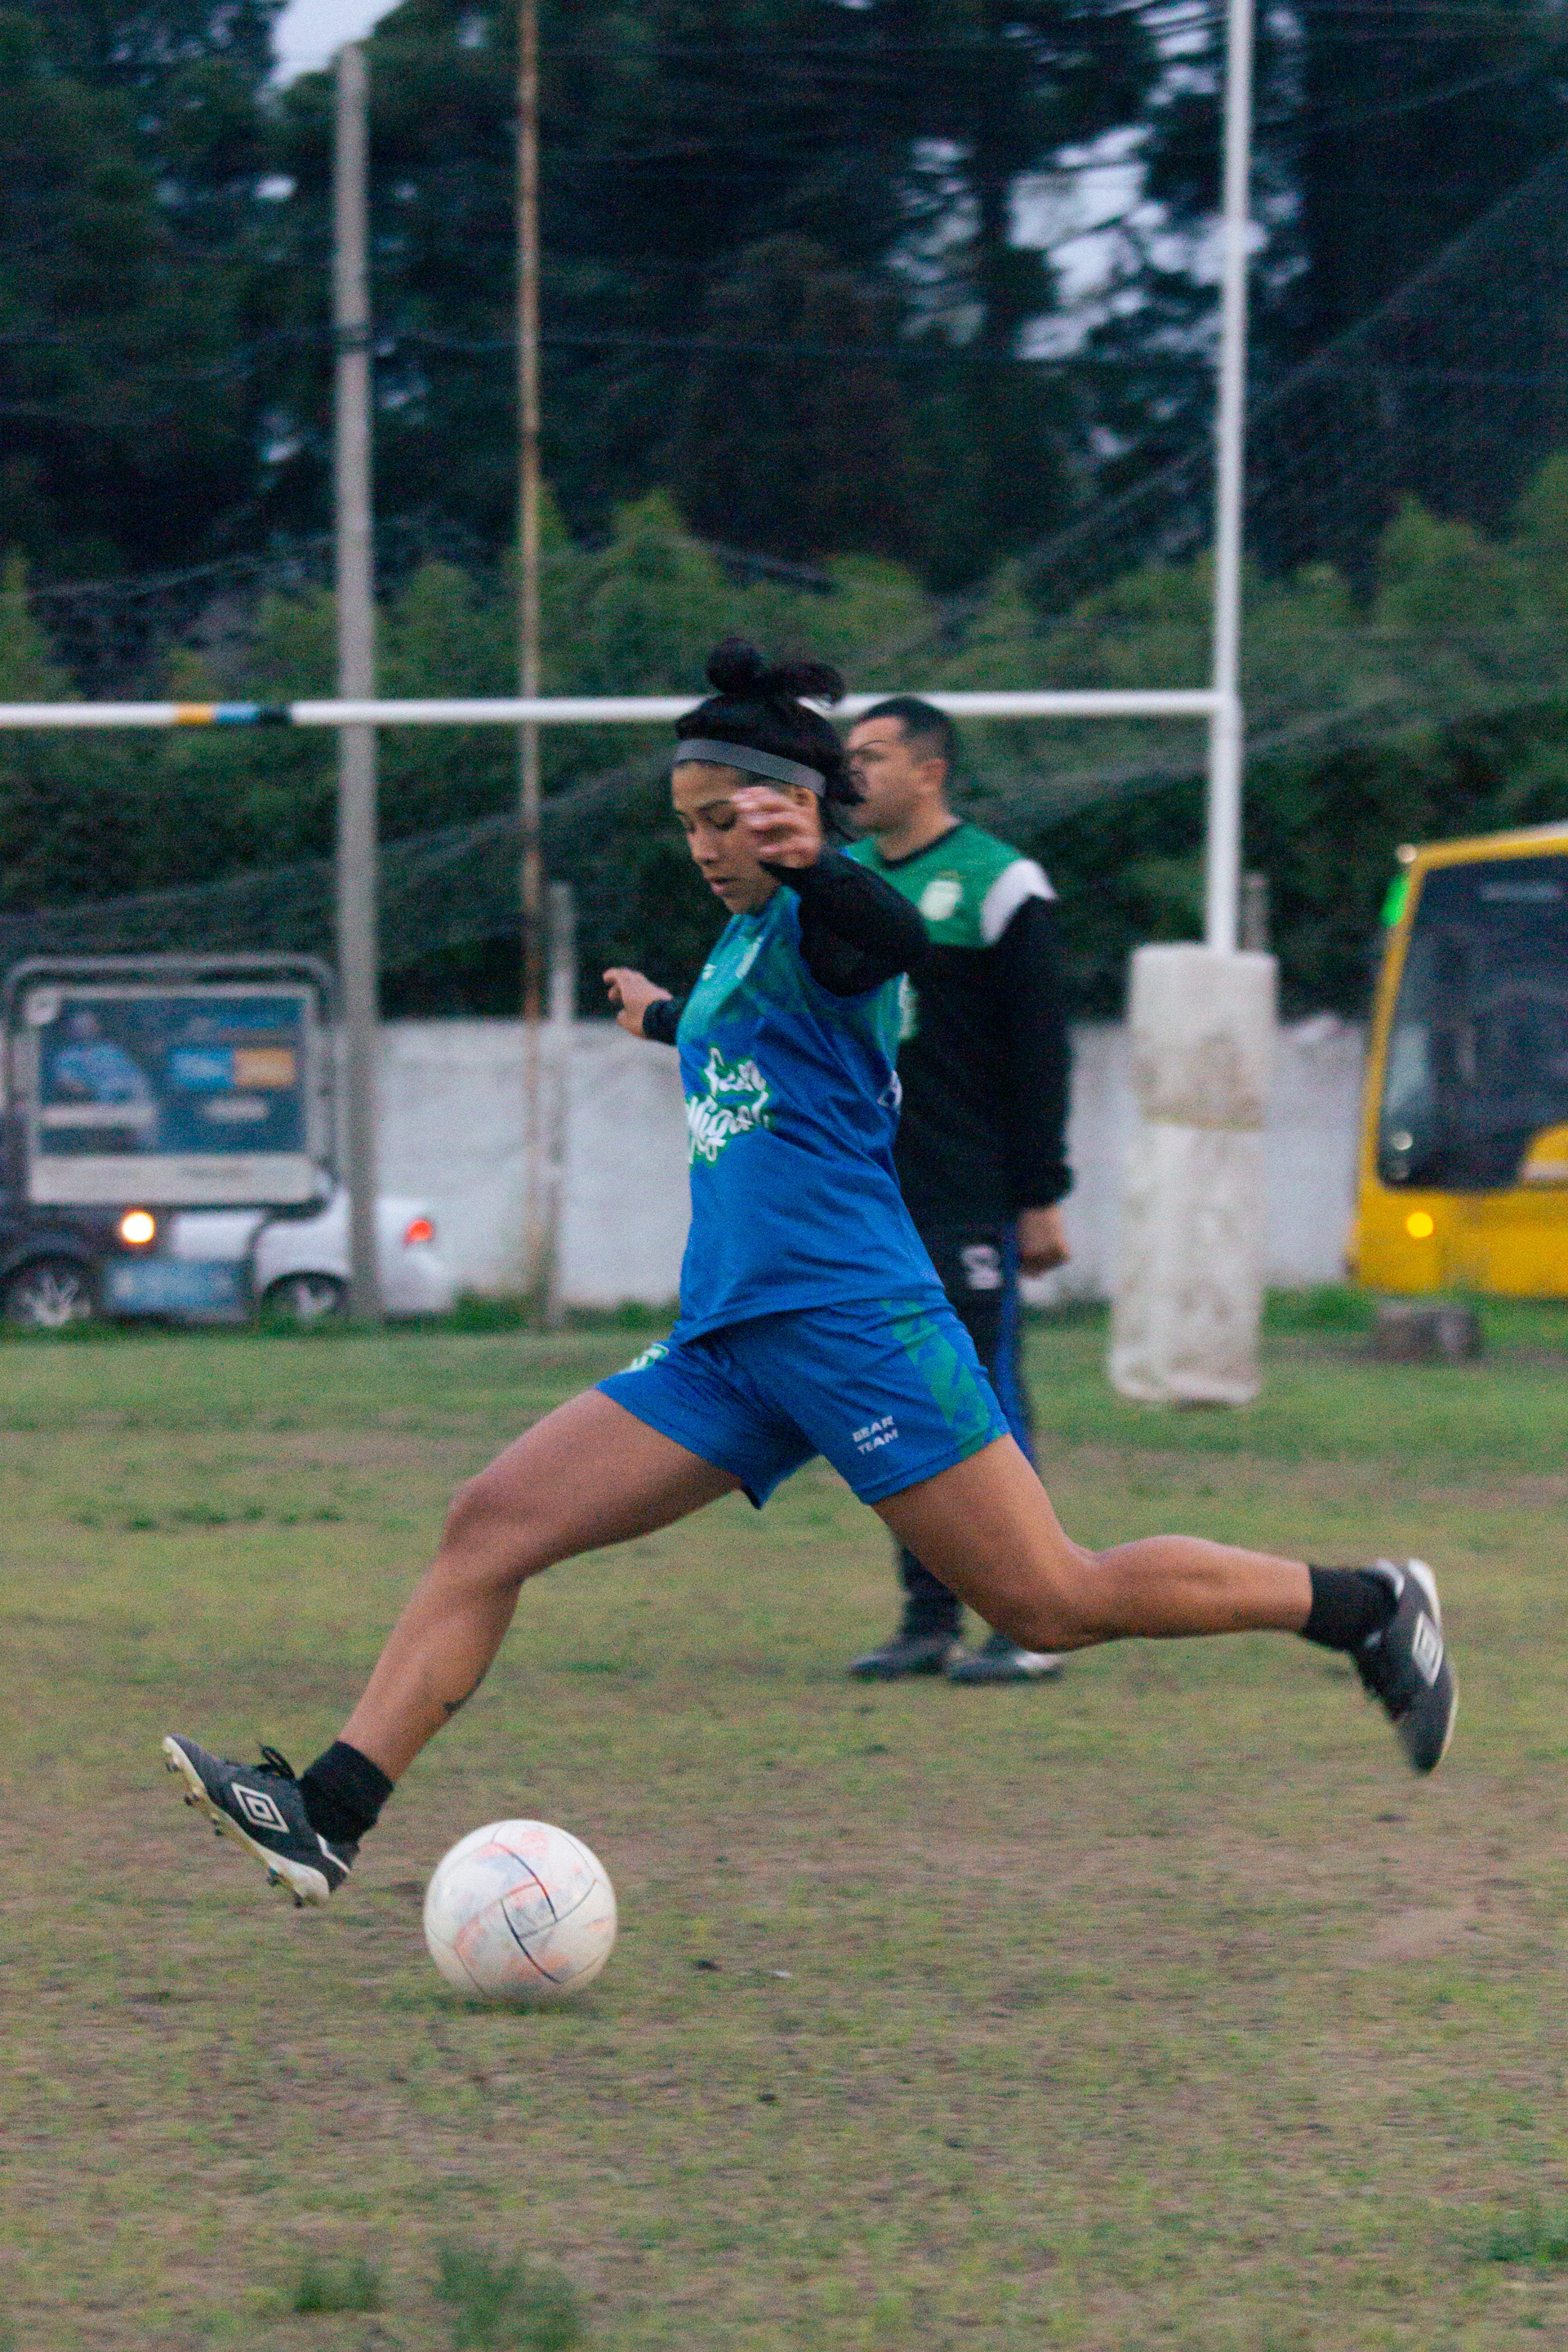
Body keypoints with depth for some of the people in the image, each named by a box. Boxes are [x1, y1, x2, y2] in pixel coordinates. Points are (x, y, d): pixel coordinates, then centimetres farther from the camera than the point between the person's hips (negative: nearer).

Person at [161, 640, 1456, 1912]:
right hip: (731, 1347, 9)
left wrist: (812, 860, -52)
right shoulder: (742, 941, 19)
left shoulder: (814, 921, -7)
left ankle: (1371, 1606, 9)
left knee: (1053, 1603, -8)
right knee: (489, 1527, -4)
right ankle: (326, 1816, -9)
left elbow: (901, 941, -32)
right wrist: (665, 1017, 62)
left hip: (851, 1318, -9)